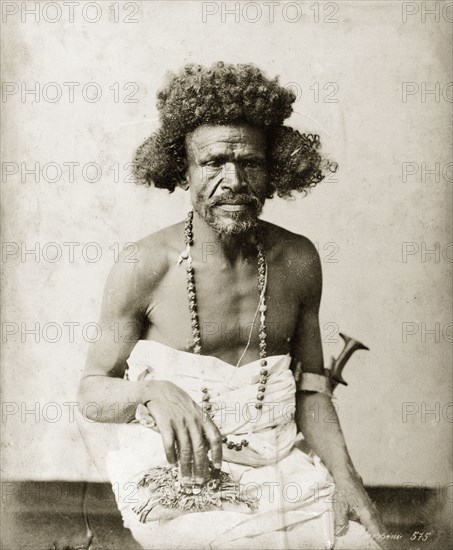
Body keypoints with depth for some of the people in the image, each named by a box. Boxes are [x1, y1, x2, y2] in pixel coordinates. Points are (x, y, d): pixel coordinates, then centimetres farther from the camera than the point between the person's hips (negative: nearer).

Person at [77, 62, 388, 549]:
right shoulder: (144, 267, -10)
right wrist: (152, 391, -23)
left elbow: (310, 388, 7)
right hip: (175, 477, -3)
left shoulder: (298, 260, 2)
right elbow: (92, 389, -2)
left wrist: (344, 475, -6)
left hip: (280, 462, 4)